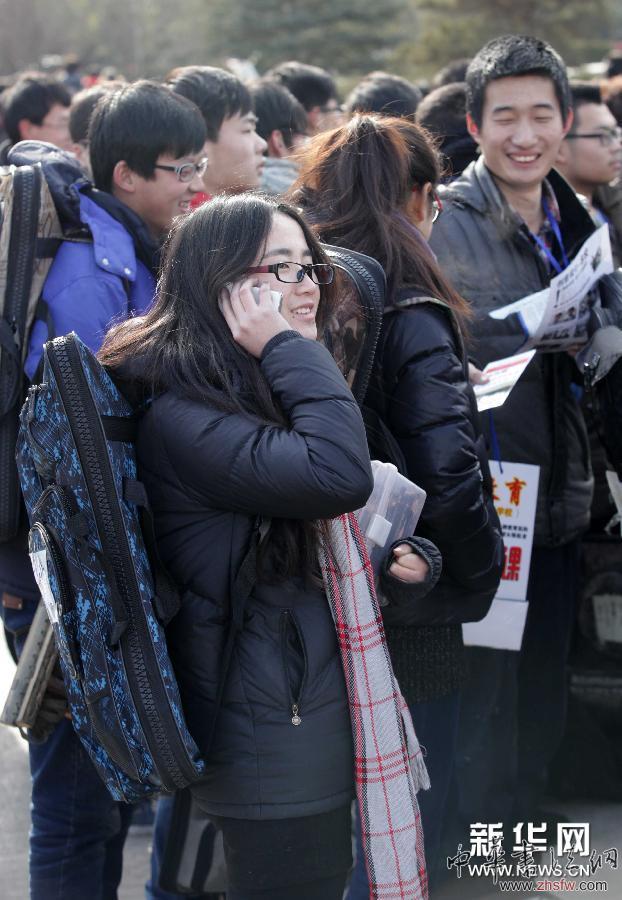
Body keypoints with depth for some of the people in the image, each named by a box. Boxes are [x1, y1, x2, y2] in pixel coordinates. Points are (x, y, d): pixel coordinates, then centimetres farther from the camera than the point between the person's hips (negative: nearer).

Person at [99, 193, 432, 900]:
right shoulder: (183, 417, -20)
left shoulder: (268, 388, 12)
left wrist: (393, 557, 4)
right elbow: (340, 475, -33)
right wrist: (289, 348, -22)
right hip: (273, 734, -10)